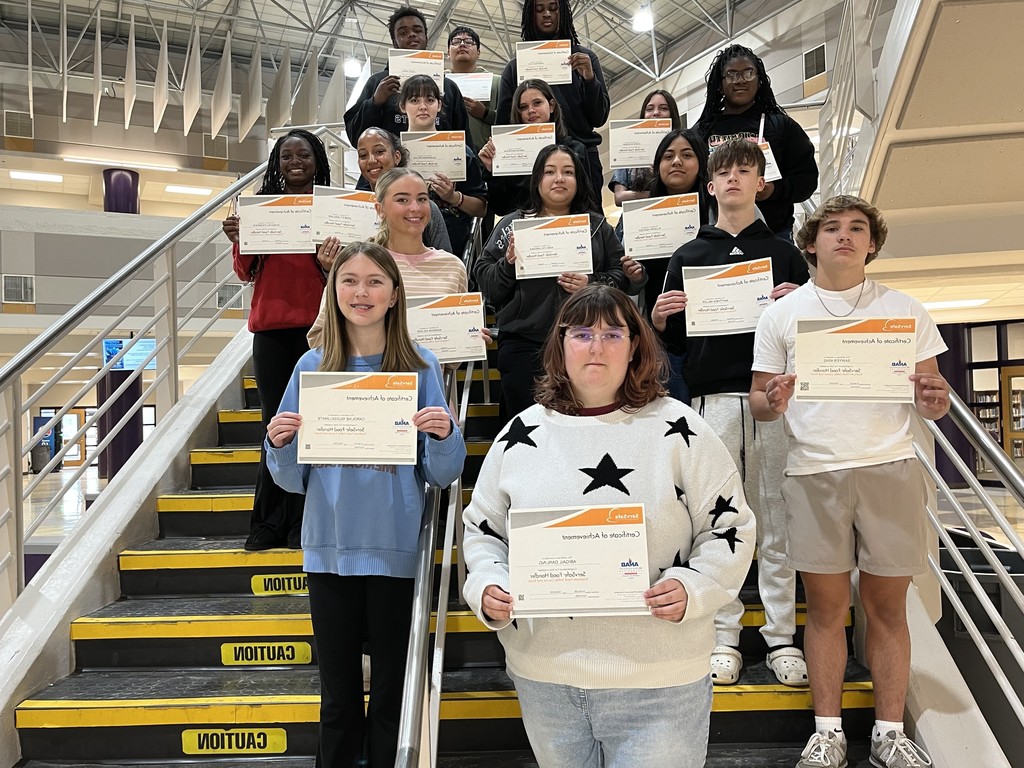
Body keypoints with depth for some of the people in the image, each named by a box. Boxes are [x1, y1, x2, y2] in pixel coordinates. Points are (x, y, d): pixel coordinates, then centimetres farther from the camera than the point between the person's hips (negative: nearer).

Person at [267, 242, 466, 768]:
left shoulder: (420, 367, -3)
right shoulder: (312, 367, 2)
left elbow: (442, 475, -2)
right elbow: (295, 479, 6)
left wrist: (443, 436, -21)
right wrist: (279, 444, -14)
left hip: (396, 550, -1)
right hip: (330, 549, 2)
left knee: (393, 694, 11)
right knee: (338, 694, 15)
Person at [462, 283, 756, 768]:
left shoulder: (678, 430, -4)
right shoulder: (520, 435, 4)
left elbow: (729, 527, -1)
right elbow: (482, 529, 11)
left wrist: (691, 588, -17)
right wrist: (486, 586, -7)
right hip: (543, 673, 3)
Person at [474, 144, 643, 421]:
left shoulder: (597, 225, 12)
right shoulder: (513, 224, 7)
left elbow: (620, 275, 5)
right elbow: (485, 282, 3)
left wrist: (593, 285, -12)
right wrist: (508, 263, -15)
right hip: (524, 345, -1)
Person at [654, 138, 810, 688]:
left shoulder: (784, 251, 13)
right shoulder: (689, 255, 13)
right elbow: (676, 339, 14)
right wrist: (659, 320, -7)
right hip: (712, 398, 0)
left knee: (776, 522, 3)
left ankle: (782, 637, 14)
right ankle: (724, 637, 13)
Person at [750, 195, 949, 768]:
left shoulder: (905, 310, 10)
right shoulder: (783, 313, 8)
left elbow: (932, 392, 11)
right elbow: (759, 399, 8)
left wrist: (934, 402, -12)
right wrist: (771, 403, -15)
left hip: (890, 469, 1)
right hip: (814, 473, 0)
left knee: (888, 607, 8)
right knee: (826, 606, 6)